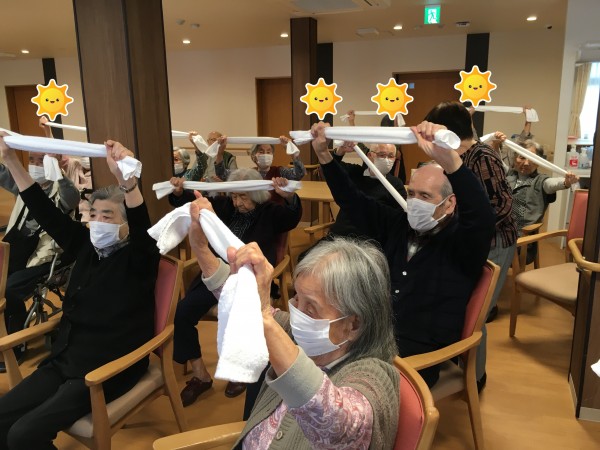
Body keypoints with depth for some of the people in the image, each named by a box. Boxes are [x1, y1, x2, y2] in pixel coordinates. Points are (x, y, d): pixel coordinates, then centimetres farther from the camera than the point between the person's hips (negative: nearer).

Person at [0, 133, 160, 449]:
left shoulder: (138, 257, -12)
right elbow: (46, 214, 6)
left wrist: (126, 180, -52)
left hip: (108, 367, -7)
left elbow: (142, 227, -34)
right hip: (66, 358, 7)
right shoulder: (87, 247, 6)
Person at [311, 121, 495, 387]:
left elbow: (482, 217, -31)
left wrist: (448, 159, -48)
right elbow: (352, 201, 13)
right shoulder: (398, 225, 10)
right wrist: (324, 154, 2)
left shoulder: (463, 240, -9)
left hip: (423, 352, -6)